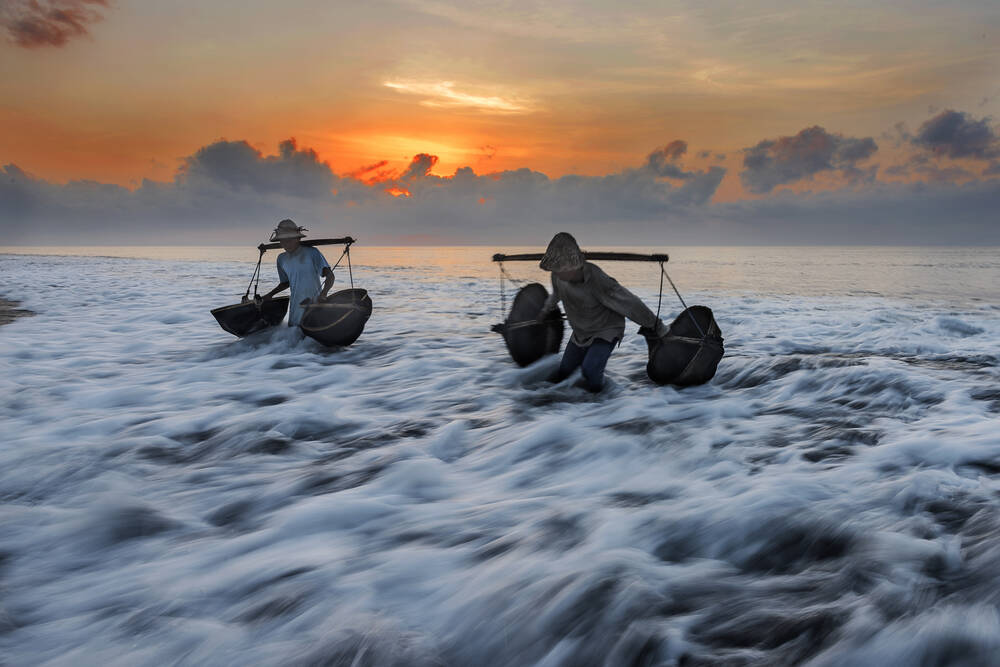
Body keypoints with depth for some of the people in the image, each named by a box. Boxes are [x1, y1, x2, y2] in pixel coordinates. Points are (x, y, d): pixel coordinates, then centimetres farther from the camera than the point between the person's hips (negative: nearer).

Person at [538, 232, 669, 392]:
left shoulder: (597, 280, -37)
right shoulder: (558, 276, -17)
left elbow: (629, 303, -29)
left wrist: (658, 327, -21)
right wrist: (546, 310, 29)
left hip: (607, 331, -6)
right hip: (580, 331, 6)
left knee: (590, 369, -26)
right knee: (564, 371, 9)